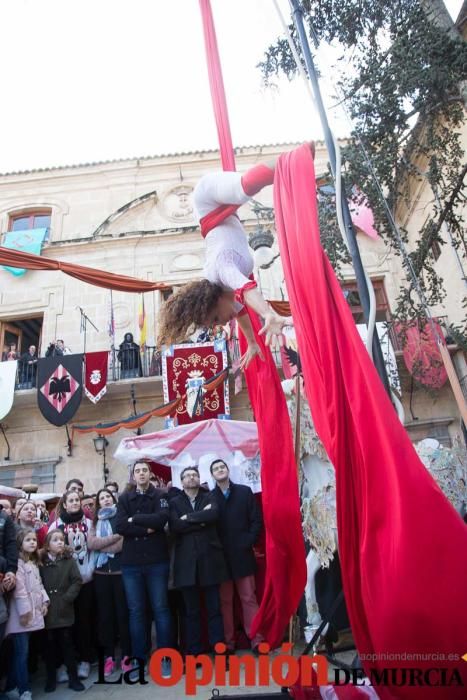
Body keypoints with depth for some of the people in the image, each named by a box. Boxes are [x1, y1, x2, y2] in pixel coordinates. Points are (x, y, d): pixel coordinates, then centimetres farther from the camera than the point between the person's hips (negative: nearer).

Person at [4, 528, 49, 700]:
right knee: (22, 651, -3)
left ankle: (11, 685, 26)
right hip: (22, 612, -8)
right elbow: (19, 588, -18)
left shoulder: (34, 563, 16)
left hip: (34, 611, 8)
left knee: (20, 651, 14)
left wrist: (45, 601, 7)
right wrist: (24, 611, -19)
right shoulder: (18, 563, -13)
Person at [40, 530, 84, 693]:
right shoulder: (41, 562, 0)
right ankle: (51, 678, 25)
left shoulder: (69, 560, 1)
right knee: (50, 644, 9)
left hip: (64, 610, 0)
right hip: (47, 610, 0)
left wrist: (67, 598, -11)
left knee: (67, 643, 7)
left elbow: (77, 581, -3)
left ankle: (73, 678, 17)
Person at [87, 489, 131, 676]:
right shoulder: (95, 521, 10)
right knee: (105, 614, 10)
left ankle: (126, 655, 15)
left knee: (123, 613, 3)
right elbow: (91, 543, -6)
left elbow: (125, 542, -12)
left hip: (121, 570, -3)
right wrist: (115, 537, -13)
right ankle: (108, 656, 21)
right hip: (101, 572, 3)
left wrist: (102, 546, -8)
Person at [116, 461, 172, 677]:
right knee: (135, 611, 10)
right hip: (131, 562, 2)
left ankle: (165, 658, 17)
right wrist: (147, 529, -14)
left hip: (157, 560, -2)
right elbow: (120, 526, -7)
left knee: (161, 609, 5)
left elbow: (161, 519, -16)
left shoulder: (160, 496, 1)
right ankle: (138, 659, 23)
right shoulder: (124, 498, 6)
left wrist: (134, 519, -10)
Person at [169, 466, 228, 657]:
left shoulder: (209, 497, 8)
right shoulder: (175, 502, 7)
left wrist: (189, 517, -11)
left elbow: (214, 514, -13)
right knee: (191, 610, 9)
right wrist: (202, 519, -10)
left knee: (214, 608, 6)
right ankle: (194, 652, 21)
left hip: (209, 558, 0)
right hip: (187, 561, 0)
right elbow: (175, 526, -10)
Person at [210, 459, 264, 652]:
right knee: (224, 601, 8)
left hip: (242, 554, 0)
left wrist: (248, 542, -7)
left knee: (249, 598, 5)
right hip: (220, 557, 0)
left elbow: (256, 520, 0)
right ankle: (228, 643, 18)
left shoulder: (245, 492, 3)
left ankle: (257, 640, 14)